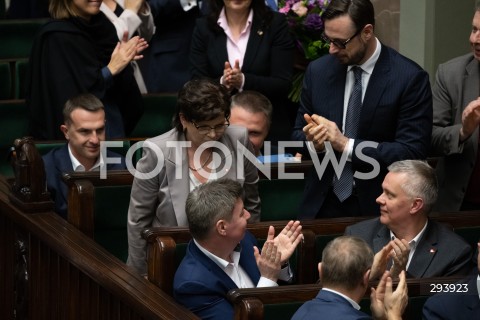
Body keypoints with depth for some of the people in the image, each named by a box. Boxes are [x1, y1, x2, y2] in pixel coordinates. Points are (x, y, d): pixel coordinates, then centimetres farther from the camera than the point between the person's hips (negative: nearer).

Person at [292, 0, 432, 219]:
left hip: (378, 207, -3)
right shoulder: (318, 71, 1)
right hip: (322, 203, 4)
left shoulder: (410, 78, -13)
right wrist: (312, 141, -14)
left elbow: (412, 152, -17)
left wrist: (346, 144, -22)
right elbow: (299, 134, 10)